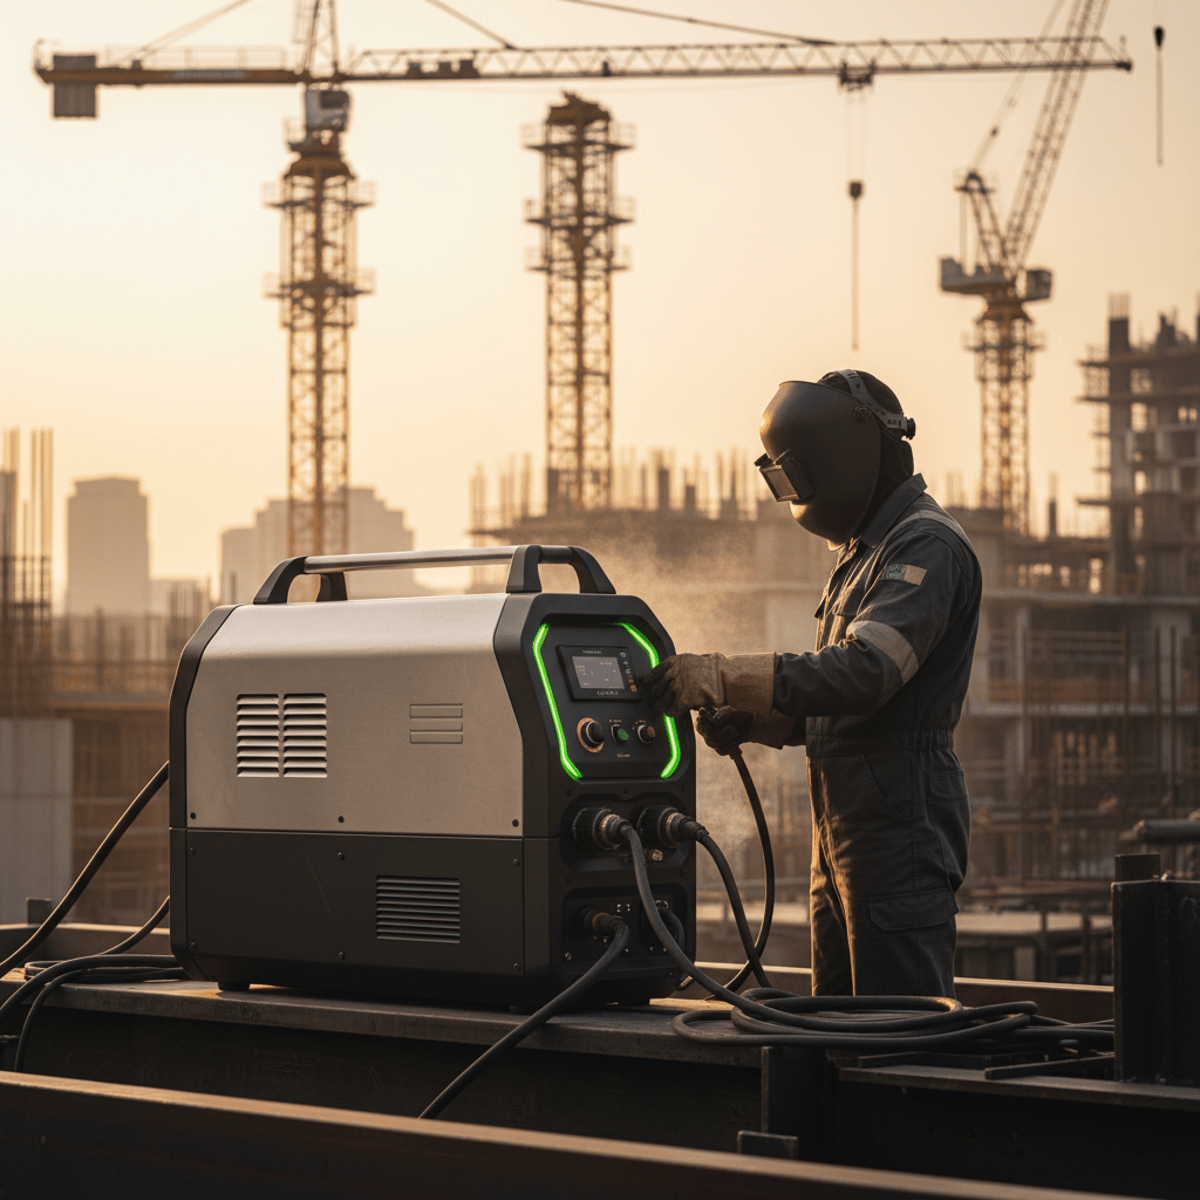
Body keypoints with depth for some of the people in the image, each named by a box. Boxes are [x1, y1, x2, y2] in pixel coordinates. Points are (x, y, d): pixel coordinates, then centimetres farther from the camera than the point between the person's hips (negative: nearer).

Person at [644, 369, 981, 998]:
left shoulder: (927, 546, -12)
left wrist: (717, 677, -26)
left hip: (900, 831, -10)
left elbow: (863, 671, -26)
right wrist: (751, 719, 6)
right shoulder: (861, 553, 21)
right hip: (844, 835, 10)